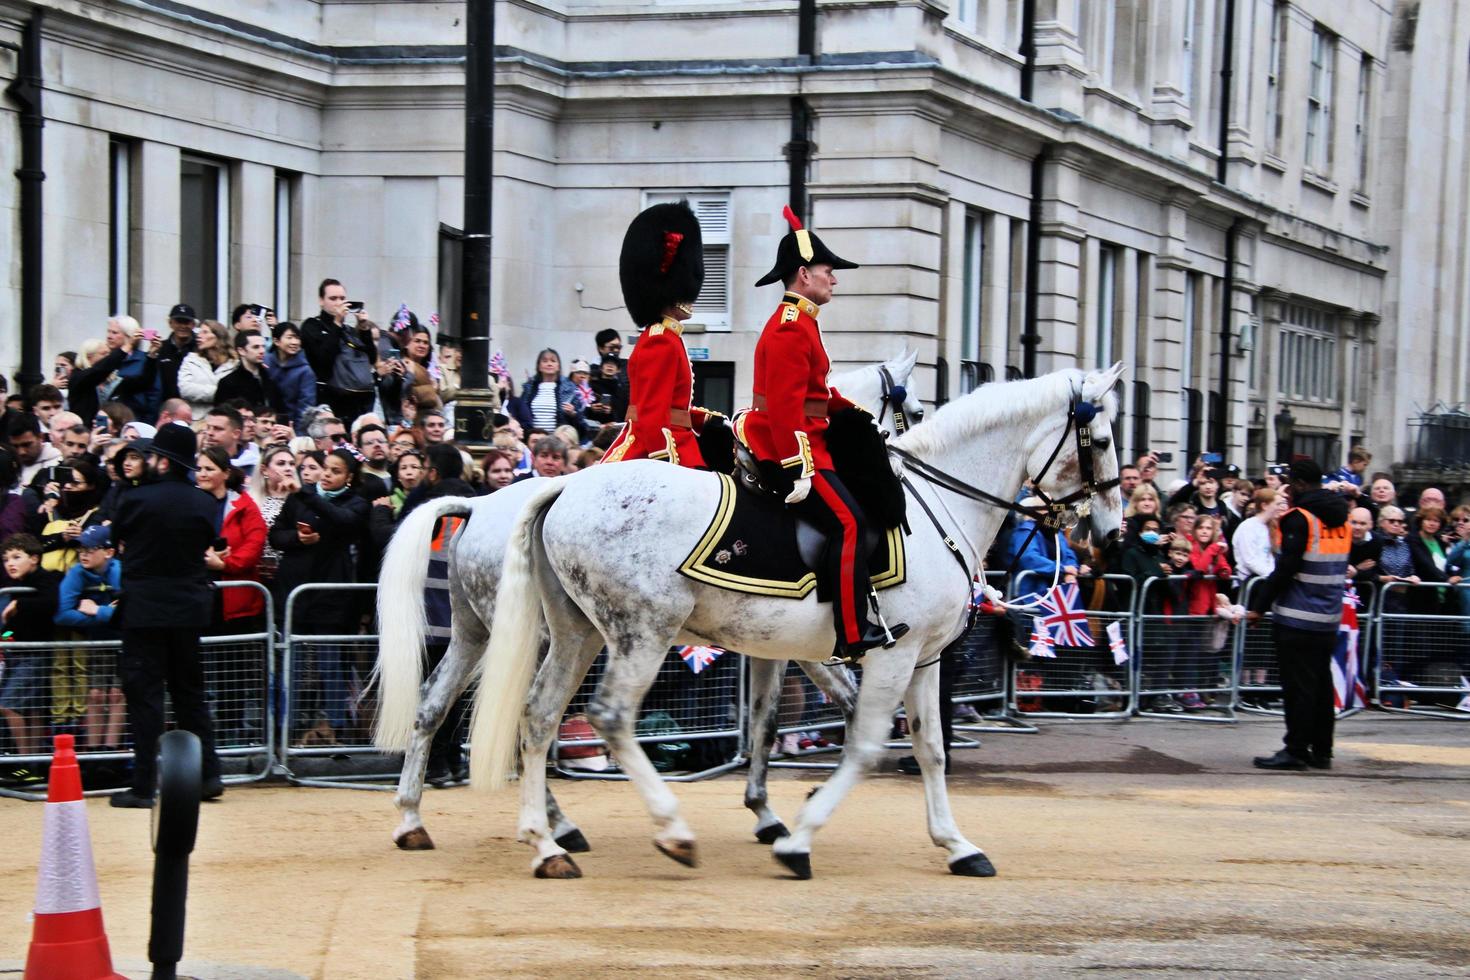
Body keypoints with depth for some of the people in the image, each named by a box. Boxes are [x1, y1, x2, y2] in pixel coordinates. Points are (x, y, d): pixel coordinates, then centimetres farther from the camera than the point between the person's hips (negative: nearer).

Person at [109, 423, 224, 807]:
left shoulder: (135, 500, -14)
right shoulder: (204, 504, -2)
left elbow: (117, 538, 3)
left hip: (144, 609, -4)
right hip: (189, 607, 4)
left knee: (145, 694, -1)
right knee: (189, 690, 15)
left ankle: (143, 786, -2)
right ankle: (208, 773, 13)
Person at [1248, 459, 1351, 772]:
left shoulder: (1299, 518, -13)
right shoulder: (1341, 520, 12)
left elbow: (1286, 568, -17)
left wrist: (1259, 606, -11)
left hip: (1297, 618, -8)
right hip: (1329, 617, 8)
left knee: (1298, 686, -4)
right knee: (1322, 684, 12)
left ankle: (1296, 751, -2)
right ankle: (1321, 751, 15)